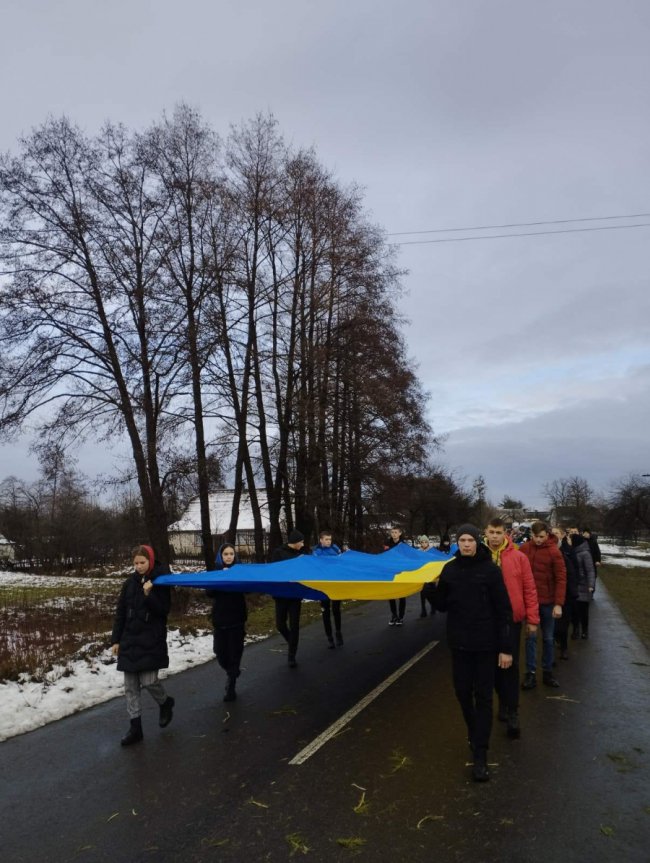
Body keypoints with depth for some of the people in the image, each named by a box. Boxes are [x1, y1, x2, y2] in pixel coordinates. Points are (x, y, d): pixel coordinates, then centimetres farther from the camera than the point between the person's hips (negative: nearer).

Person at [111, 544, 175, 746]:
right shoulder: (130, 583, 5)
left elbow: (164, 610, -12)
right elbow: (120, 613, 9)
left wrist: (149, 595, -26)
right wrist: (116, 640, 6)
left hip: (151, 641, -4)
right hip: (129, 640, 5)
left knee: (148, 680, -8)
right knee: (131, 686, 6)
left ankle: (166, 703, 23)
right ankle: (135, 728, 15)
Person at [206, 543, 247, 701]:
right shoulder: (215, 571, 4)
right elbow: (209, 593, -7)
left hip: (237, 618, -2)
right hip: (220, 618, 2)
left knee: (235, 651, -2)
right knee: (220, 652, 4)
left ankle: (231, 687, 9)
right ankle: (232, 672, 32)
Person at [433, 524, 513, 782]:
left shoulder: (490, 569, -10)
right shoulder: (449, 569, 0)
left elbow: (503, 610, -9)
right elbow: (442, 605, 5)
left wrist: (505, 647, -11)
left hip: (486, 644, -3)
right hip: (459, 643, 4)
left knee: (483, 697, 3)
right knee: (463, 692, 13)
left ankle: (480, 755, 9)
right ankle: (474, 735, 38)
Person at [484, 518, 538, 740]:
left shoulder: (519, 557, -7)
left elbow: (530, 589, -4)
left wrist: (532, 619, -4)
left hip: (512, 619, -2)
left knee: (511, 666, 1)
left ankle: (512, 714, 8)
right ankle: (503, 701, 33)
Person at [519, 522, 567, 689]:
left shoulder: (554, 552, -10)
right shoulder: (524, 549, -2)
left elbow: (561, 578, -11)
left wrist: (558, 603, -15)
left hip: (548, 602, -1)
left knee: (548, 638, 10)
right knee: (531, 636, 3)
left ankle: (547, 672, 22)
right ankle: (530, 673, 10)